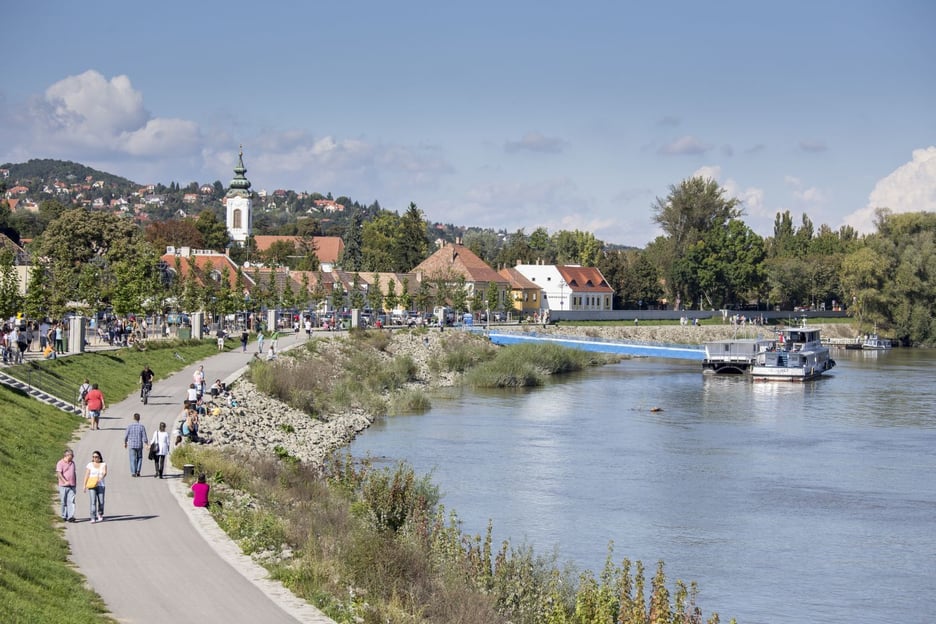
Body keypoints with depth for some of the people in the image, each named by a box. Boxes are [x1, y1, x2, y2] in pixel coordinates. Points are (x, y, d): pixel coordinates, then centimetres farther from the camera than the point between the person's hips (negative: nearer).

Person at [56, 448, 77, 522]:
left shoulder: (72, 463, 15)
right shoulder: (60, 463, -6)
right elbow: (59, 474, -16)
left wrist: (75, 482, 19)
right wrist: (65, 482, -23)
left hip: (72, 486, 4)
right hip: (63, 486, -4)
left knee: (71, 501, -8)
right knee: (64, 502, 4)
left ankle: (71, 517, -15)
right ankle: (64, 516, 17)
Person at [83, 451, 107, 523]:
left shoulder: (103, 464, 8)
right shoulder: (89, 465, 6)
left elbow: (105, 473, -8)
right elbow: (86, 475, 2)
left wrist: (100, 478, -27)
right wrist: (85, 485, -5)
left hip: (100, 485, 1)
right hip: (91, 485, -1)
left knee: (101, 501, 0)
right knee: (93, 501, -12)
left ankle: (100, 515, 26)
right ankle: (93, 518, -12)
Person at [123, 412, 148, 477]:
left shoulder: (130, 426, -6)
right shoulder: (142, 426, -6)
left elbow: (126, 436, -1)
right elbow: (144, 437, -7)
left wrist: (125, 443, 15)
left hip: (131, 445, 0)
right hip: (139, 445, 0)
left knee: (133, 459, 4)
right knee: (139, 458, 16)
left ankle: (133, 472, 0)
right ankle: (138, 471, 5)